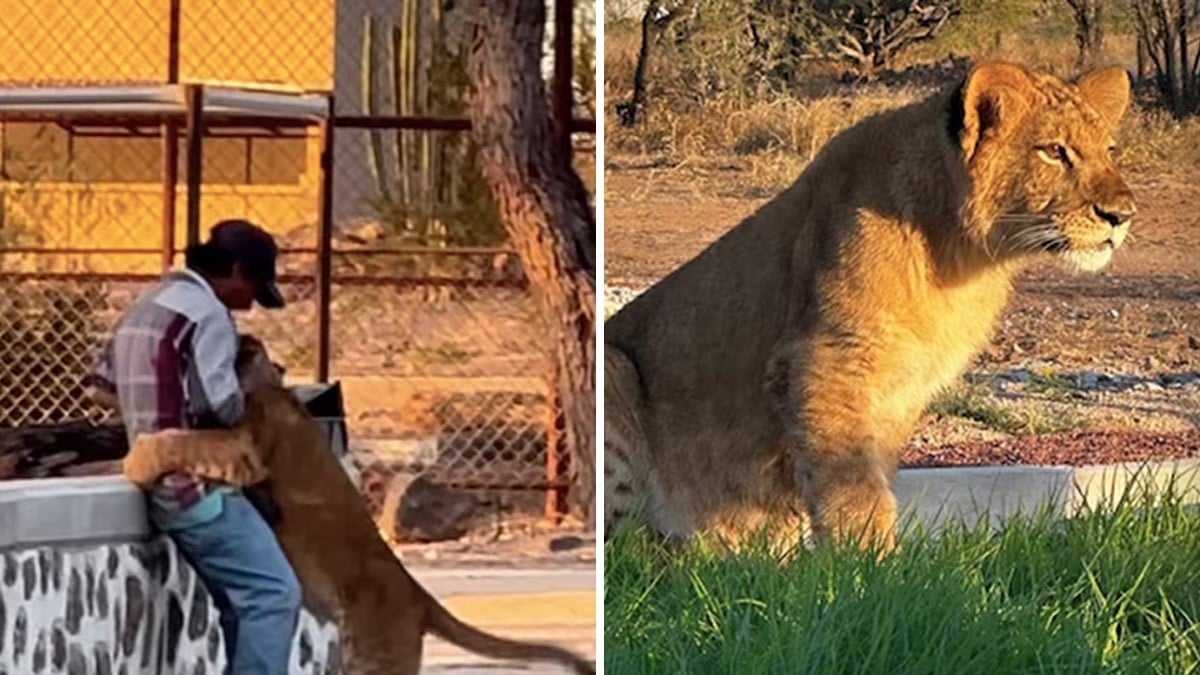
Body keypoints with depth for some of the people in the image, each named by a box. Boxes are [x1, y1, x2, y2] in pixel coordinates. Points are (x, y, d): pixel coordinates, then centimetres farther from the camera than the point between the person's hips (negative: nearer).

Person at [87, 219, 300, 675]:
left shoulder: (147, 307, 17)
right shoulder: (206, 312, -14)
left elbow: (104, 379, 25)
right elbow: (223, 405, -20)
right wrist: (247, 396, 2)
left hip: (164, 486, 10)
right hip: (198, 484, -10)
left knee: (243, 602, 12)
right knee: (274, 592, -14)